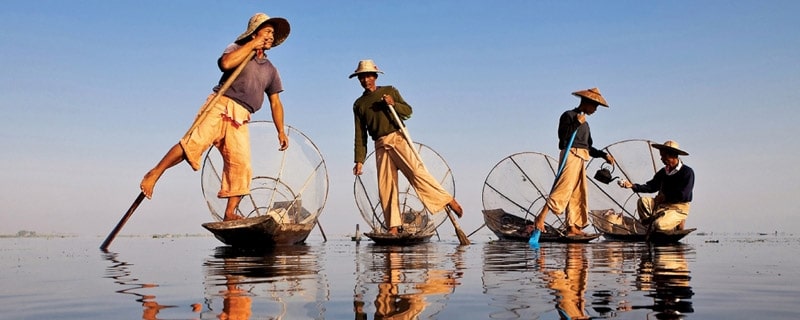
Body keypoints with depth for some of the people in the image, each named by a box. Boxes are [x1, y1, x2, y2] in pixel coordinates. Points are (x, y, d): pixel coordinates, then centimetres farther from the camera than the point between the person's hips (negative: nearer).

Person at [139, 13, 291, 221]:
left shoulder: (271, 70, 24)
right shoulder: (237, 49, 12)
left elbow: (275, 102, 23)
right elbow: (226, 63, -12)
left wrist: (281, 131, 13)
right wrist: (252, 45, -5)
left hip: (240, 120, 4)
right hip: (220, 107, -4)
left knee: (241, 165, -8)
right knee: (193, 143, -22)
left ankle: (230, 213, -5)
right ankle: (154, 173, -10)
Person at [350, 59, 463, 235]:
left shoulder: (390, 91, 12)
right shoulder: (358, 104, 17)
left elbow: (408, 111, 8)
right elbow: (360, 135, 14)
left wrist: (393, 104, -12)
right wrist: (359, 160, 6)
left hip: (397, 138, -3)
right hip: (381, 145, 3)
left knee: (416, 172, -19)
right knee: (385, 186, -3)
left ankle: (449, 201, -13)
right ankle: (393, 227, 0)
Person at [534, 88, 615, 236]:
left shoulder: (585, 124, 25)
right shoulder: (568, 115, 1)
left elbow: (588, 148, 24)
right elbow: (562, 135, -14)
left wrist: (604, 155, 15)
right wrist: (577, 123, -16)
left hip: (580, 159, 9)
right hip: (570, 155, -9)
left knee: (578, 193, 6)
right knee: (563, 189, -19)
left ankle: (572, 227, 7)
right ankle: (540, 218, -23)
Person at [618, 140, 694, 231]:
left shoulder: (687, 172, -12)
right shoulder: (663, 172, 8)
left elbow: (684, 196, -19)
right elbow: (651, 187, 6)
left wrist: (665, 197, -11)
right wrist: (633, 186, -7)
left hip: (679, 208, -6)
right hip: (661, 203, 6)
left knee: (659, 225, -28)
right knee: (642, 201, -15)